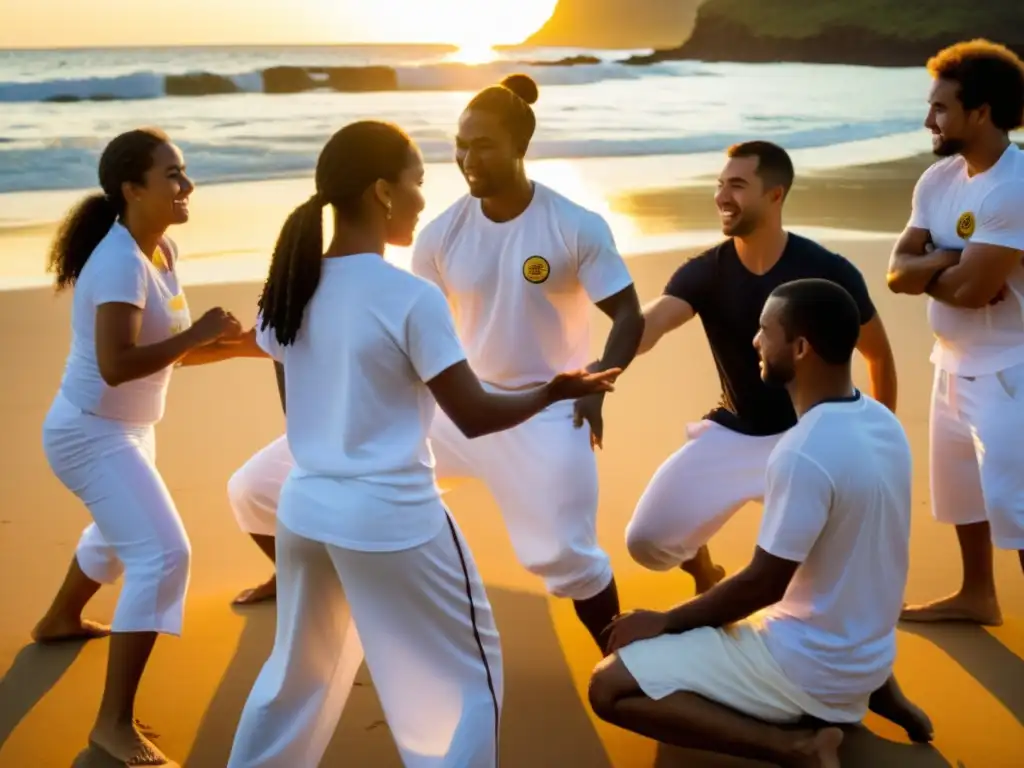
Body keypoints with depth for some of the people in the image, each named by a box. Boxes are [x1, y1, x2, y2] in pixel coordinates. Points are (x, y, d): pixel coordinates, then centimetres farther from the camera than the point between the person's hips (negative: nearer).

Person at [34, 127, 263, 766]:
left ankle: (59, 621, 61)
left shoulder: (163, 252, 2)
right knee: (162, 556, -19)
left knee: (122, 534, 32)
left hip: (128, 429, 10)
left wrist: (247, 344, -5)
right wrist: (198, 332, -29)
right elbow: (116, 365, -36)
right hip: (91, 434, -10)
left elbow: (174, 350, 8)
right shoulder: (120, 262, -27)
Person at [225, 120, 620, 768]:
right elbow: (474, 416, -14)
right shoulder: (412, 297, -17)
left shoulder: (293, 286, 1)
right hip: (391, 519, -7)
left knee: (299, 670, 26)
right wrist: (555, 392, 0)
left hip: (307, 510, 7)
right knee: (470, 680, 12)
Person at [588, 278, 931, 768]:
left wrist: (664, 622, -8)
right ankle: (875, 692, 16)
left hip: (810, 666, -8)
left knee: (610, 688, -8)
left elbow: (762, 585, -21)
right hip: (868, 652, 9)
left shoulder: (804, 453, -27)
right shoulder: (883, 423, 0)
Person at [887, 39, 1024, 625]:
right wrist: (948, 260, -19)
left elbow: (971, 288, -27)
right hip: (954, 363, 10)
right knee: (962, 486, 23)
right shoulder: (937, 179, 3)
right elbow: (897, 272, 0)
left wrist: (928, 268, -7)